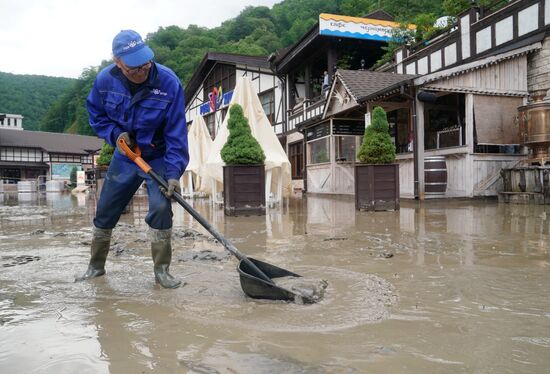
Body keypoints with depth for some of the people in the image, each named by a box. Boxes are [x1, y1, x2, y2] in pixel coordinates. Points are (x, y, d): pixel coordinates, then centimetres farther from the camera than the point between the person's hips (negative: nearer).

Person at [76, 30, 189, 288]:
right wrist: (115, 133, -15)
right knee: (105, 210, 8)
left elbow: (177, 133, -22)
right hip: (124, 156, 4)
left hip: (159, 158, -3)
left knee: (161, 207, -19)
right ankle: (96, 265, 29)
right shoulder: (104, 80, -14)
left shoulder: (169, 82, -24)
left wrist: (174, 172, -27)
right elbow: (96, 115, 5)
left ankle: (161, 270, -2)